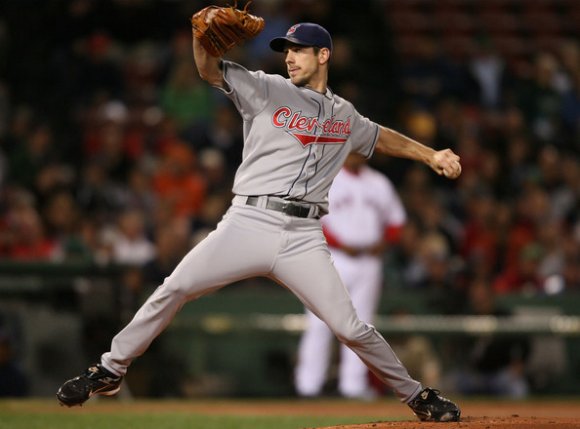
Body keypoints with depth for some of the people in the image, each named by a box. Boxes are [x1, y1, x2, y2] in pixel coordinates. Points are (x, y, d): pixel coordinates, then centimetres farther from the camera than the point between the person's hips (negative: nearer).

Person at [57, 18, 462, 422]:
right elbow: (211, 70, -6)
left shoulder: (344, 116, 17)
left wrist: (431, 154, 27)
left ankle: (416, 395, 13)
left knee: (350, 327, -5)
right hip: (249, 223, -1)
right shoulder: (266, 91, 7)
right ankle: (110, 371, 0)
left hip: (304, 238, 1)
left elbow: (380, 136, 36)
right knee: (174, 289, -14)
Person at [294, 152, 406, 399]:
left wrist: (383, 242, -1)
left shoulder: (379, 183, 13)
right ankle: (308, 385, -5)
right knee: (320, 322, -6)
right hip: (333, 259, -4)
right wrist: (340, 244, -16)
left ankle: (353, 384, 6)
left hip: (369, 261, 4)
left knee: (360, 322, 3)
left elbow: (396, 217, 18)